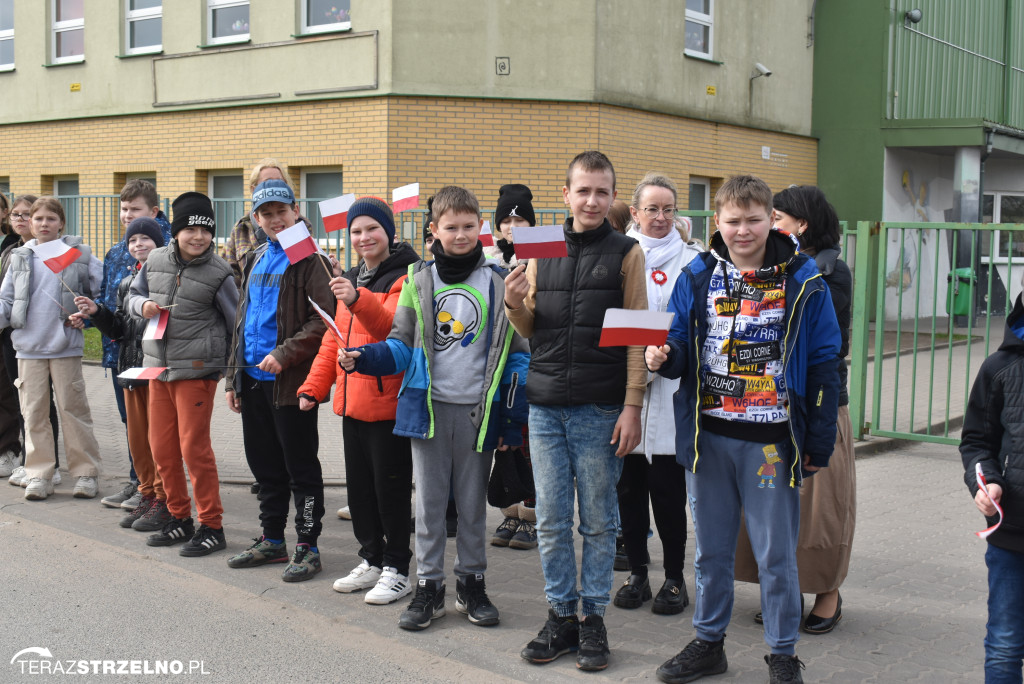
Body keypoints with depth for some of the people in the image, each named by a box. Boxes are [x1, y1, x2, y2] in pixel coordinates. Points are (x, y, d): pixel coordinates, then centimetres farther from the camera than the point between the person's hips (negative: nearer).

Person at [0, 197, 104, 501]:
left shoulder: (78, 253, 2)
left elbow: (104, 289, 4)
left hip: (66, 345, -3)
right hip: (28, 345, 3)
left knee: (72, 408, 1)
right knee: (34, 412, 6)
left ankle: (85, 472, 10)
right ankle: (38, 475, 13)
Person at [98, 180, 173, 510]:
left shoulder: (167, 248, -9)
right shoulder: (115, 253, 15)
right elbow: (106, 299, 21)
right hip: (120, 350, 8)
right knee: (130, 420, 16)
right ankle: (136, 481, 27)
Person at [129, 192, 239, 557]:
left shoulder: (218, 272, -8)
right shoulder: (156, 260, 4)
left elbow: (236, 321, -2)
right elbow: (133, 295, 18)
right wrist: (144, 305, -6)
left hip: (197, 369, -5)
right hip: (159, 365, 6)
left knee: (194, 447, -5)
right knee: (162, 447, 10)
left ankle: (211, 527, 7)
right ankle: (180, 519, 26)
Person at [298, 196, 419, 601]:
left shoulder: (405, 276, -9)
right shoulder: (352, 279, 17)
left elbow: (396, 326, -26)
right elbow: (334, 339, 21)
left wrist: (358, 301, -41)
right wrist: (314, 386, 16)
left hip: (389, 402, -8)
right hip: (352, 401, 8)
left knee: (391, 486, -1)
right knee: (359, 486, 14)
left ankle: (397, 570, 10)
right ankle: (371, 560, 27)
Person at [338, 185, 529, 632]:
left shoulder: (499, 282, 1)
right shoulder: (418, 281, 3)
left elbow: (517, 352, 2)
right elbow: (401, 346, 7)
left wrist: (515, 419, -3)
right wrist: (360, 359, -12)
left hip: (478, 410, 0)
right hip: (428, 408, 1)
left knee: (473, 503, 11)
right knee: (429, 502, 7)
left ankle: (471, 584, 25)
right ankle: (428, 587, 18)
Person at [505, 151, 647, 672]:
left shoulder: (626, 253, 2)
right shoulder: (542, 251, 11)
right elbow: (530, 331, 15)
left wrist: (632, 406, -9)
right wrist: (515, 303, -7)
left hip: (600, 409, -3)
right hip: (545, 407, 3)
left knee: (598, 521, 5)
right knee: (551, 521, 7)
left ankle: (594, 618, 17)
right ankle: (561, 615, 19)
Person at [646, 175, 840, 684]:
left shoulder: (803, 280, -4)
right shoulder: (696, 277, 3)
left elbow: (823, 367, -3)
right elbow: (679, 348, 7)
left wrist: (818, 445, -6)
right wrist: (663, 357, -17)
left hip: (772, 440, -3)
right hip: (708, 436, 3)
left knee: (776, 555, 7)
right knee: (711, 551, 15)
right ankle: (708, 643, 31)